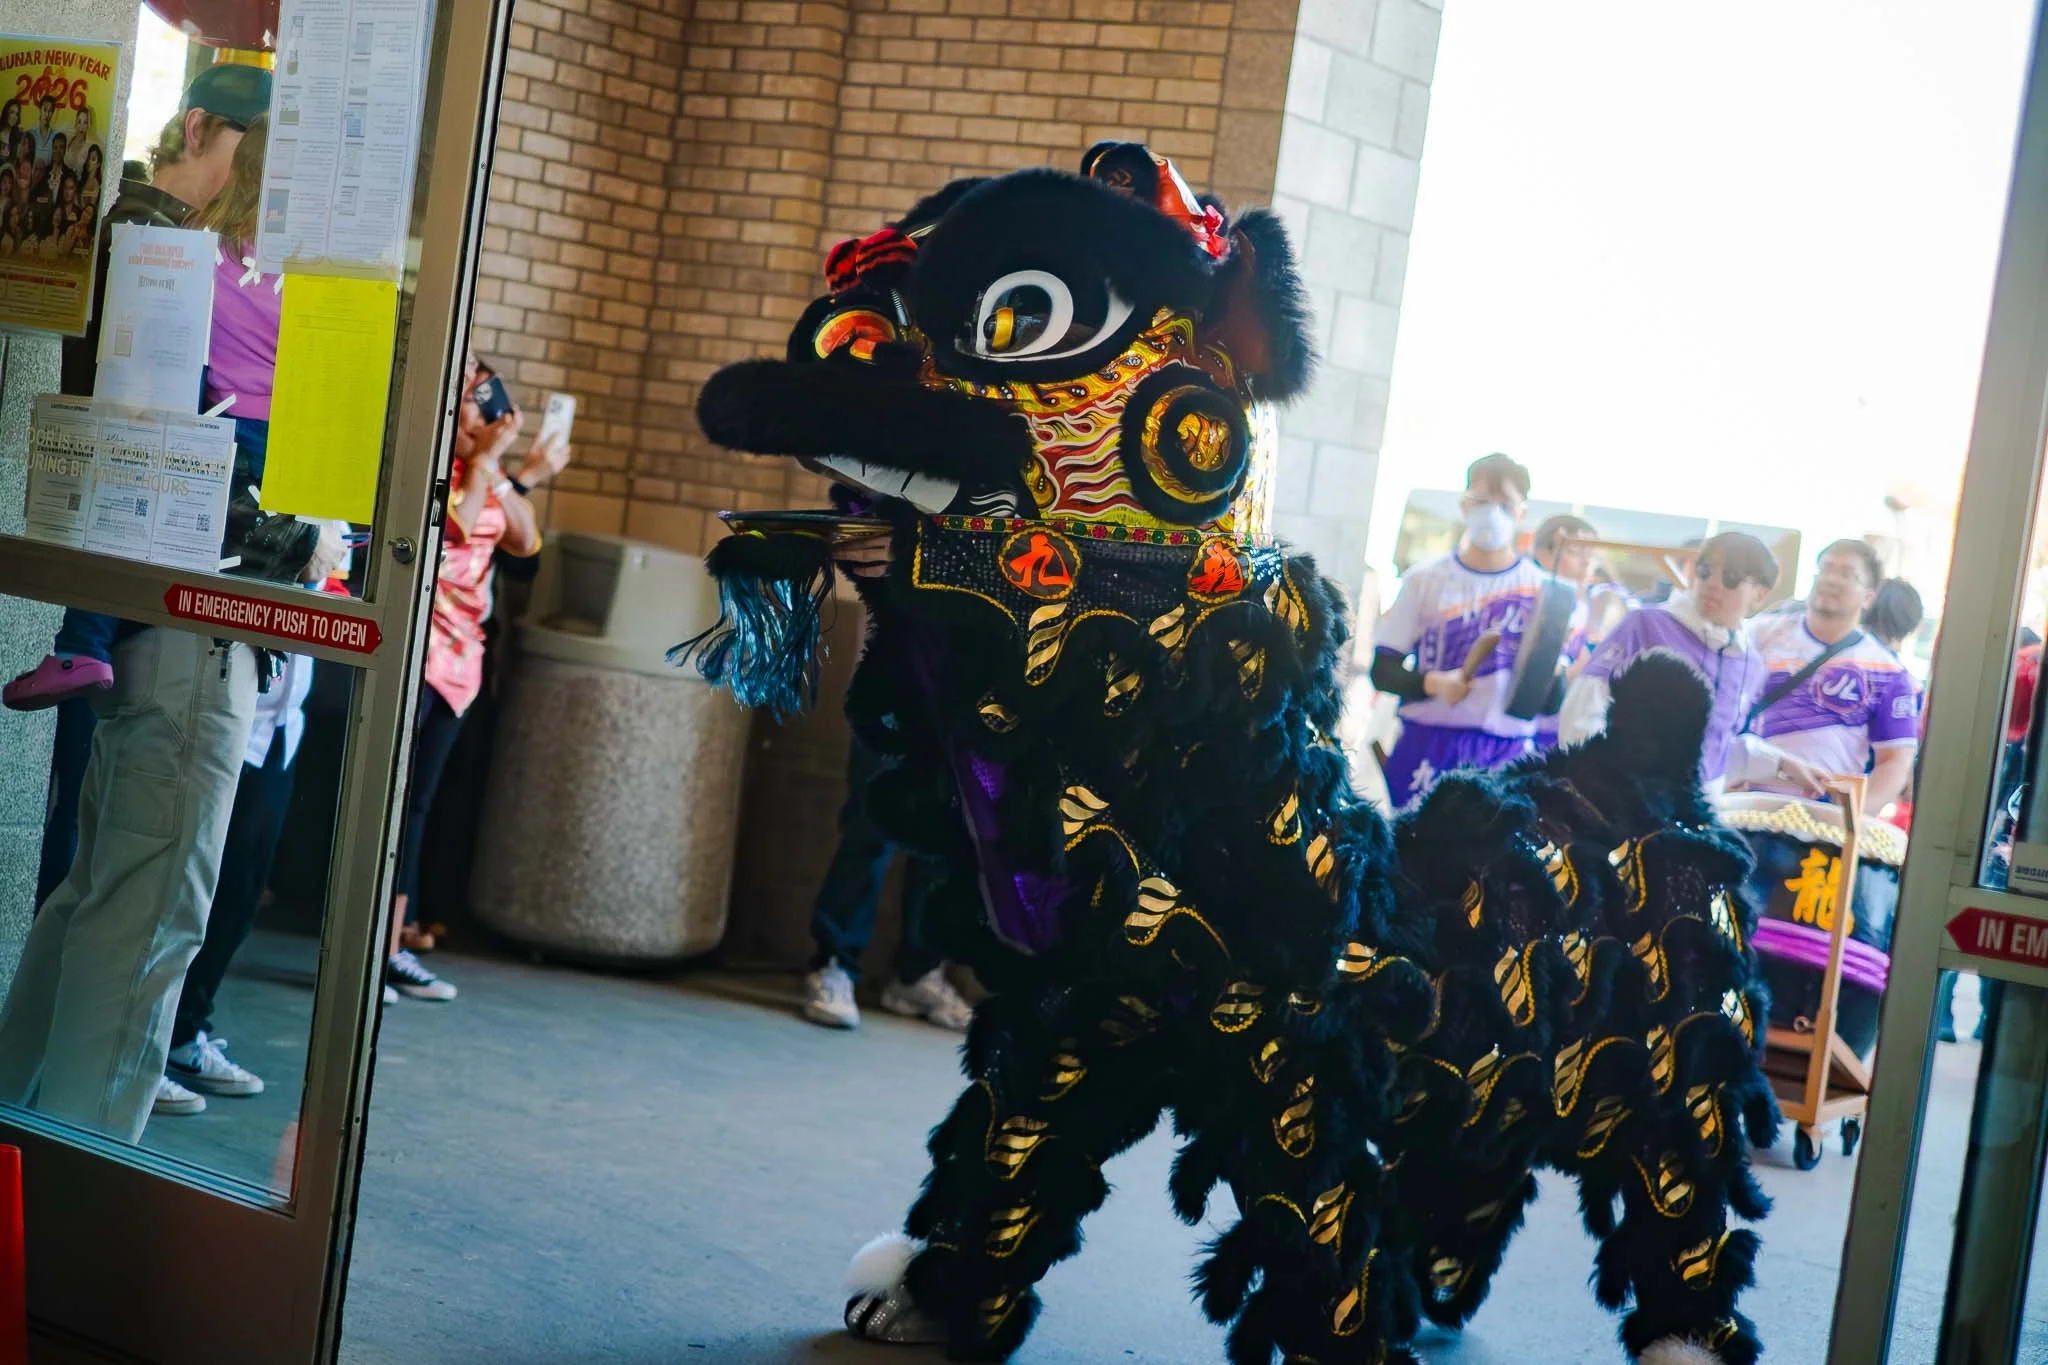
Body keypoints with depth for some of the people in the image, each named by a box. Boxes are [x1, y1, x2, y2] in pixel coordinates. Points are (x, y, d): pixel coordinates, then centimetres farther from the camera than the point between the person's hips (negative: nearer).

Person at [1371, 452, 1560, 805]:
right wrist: (1432, 683, -15)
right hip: (1429, 747, 0)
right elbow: (1383, 669, 4)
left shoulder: (1542, 589, 5)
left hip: (1508, 752, 0)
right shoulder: (1425, 579, 4)